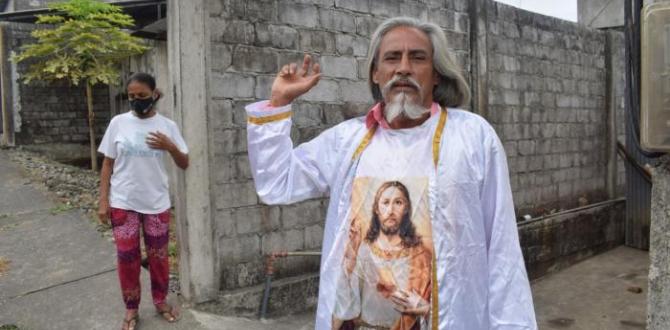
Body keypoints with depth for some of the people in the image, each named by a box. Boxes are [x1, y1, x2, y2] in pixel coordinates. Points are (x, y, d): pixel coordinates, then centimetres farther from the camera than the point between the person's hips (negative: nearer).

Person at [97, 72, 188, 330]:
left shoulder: (167, 125, -2)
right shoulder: (118, 123, -3)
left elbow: (184, 164, 0)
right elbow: (108, 164, 2)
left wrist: (170, 146, -19)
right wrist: (103, 201, -1)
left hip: (157, 203, 0)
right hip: (123, 204, 0)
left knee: (158, 255, 11)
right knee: (127, 257, 7)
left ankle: (160, 301, 31)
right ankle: (131, 309, 23)